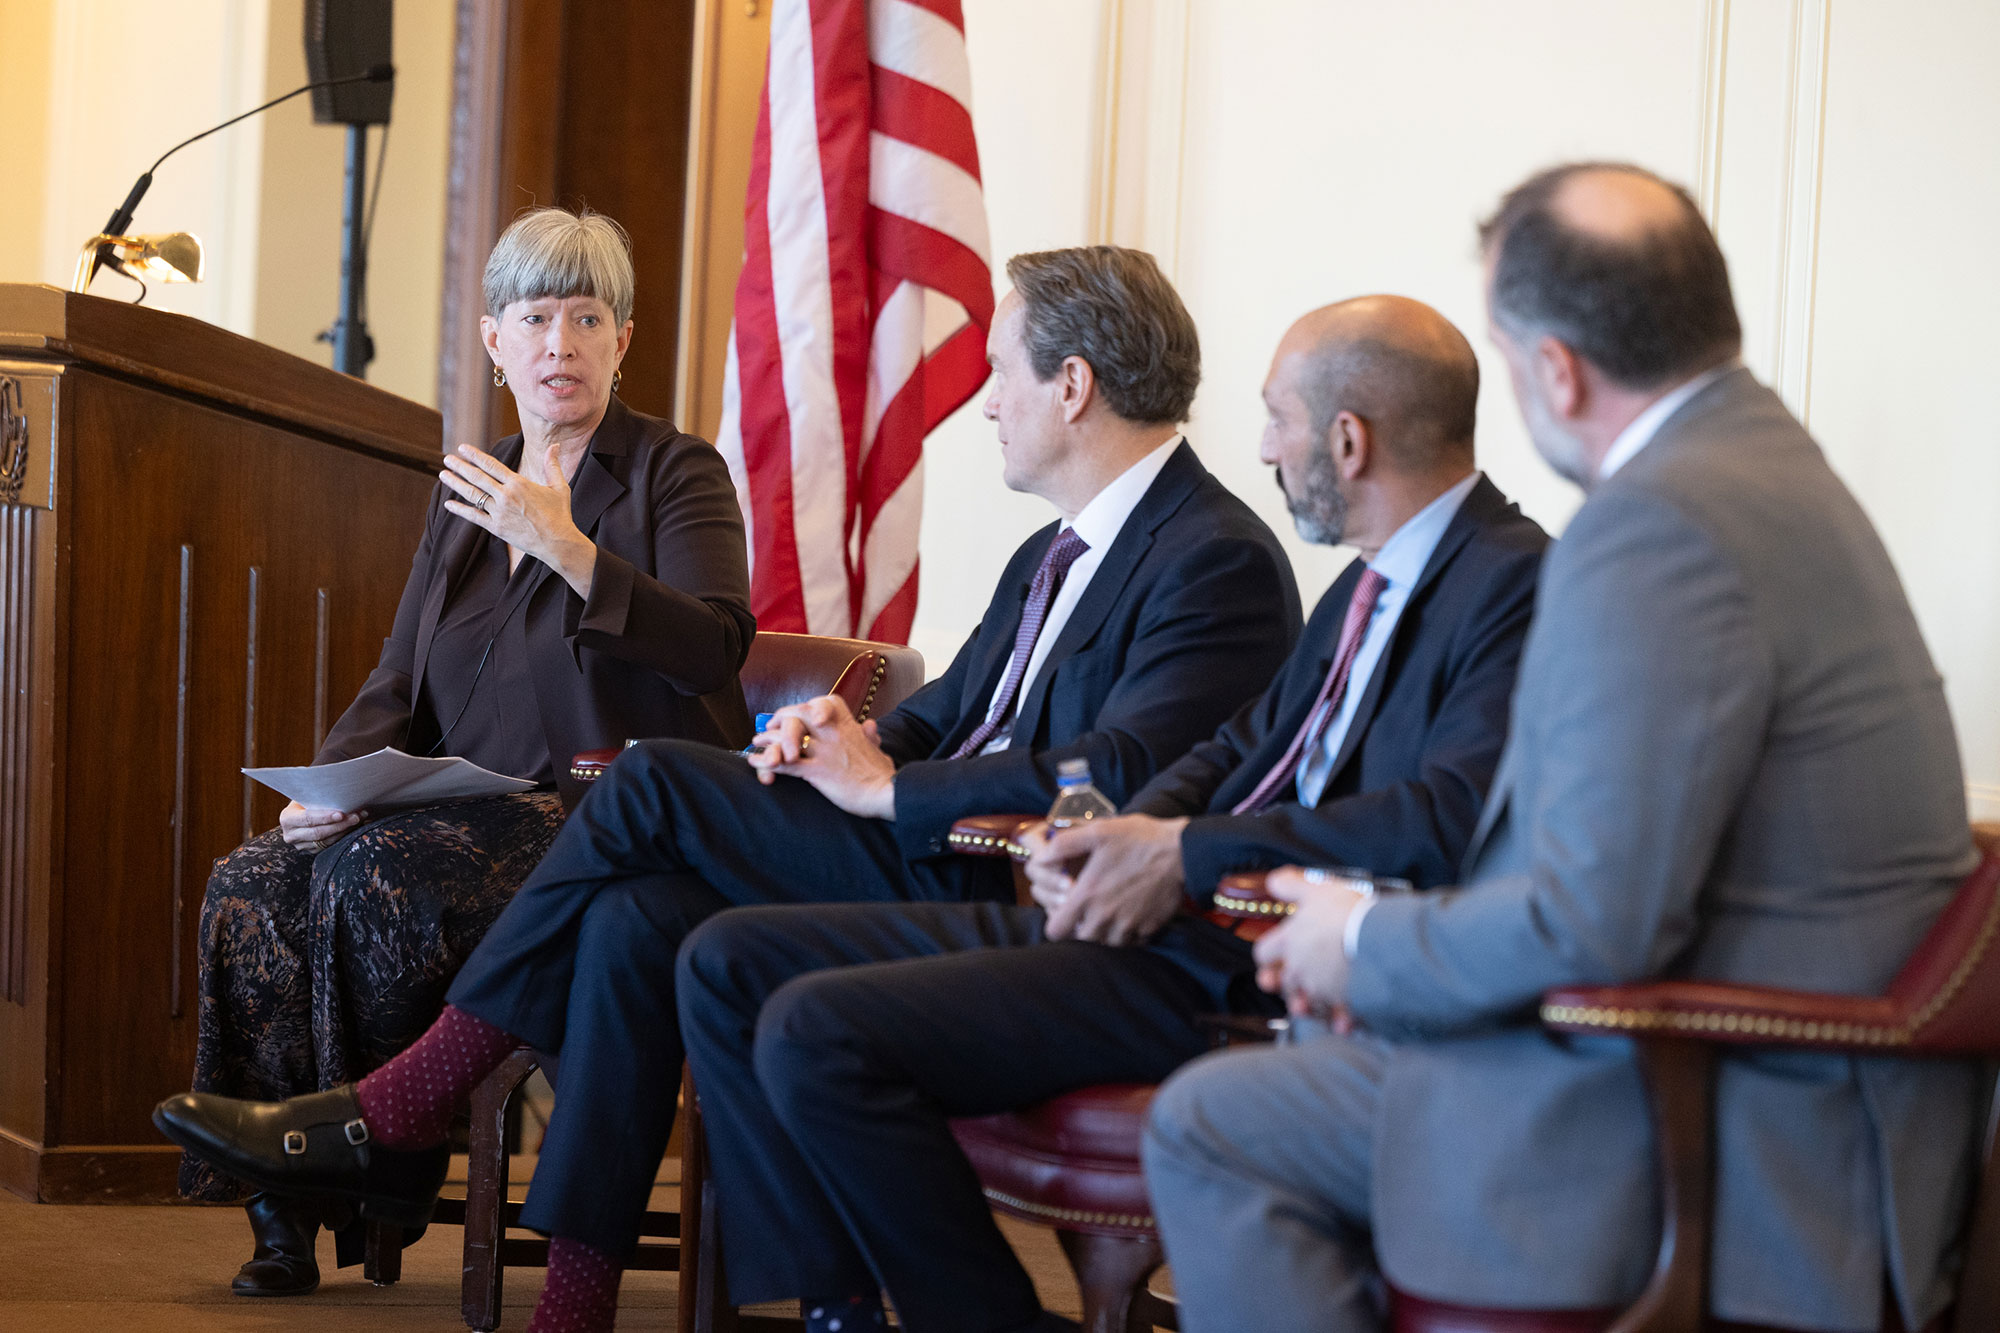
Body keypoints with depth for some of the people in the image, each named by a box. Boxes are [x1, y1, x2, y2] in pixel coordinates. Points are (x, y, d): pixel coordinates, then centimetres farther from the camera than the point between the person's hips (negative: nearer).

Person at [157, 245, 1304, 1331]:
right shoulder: (1052, 557, 22)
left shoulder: (1221, 562, -12)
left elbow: (1121, 774, -25)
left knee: (653, 785, -14)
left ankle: (391, 1117, -5)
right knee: (637, 917, -12)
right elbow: (944, 712, 24)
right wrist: (853, 739, -1)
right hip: (932, 874, 9)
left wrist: (884, 788, -19)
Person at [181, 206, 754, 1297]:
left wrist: (562, 546, -20)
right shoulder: (468, 494, 20)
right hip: (481, 813, 7)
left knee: (376, 870, -30)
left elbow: (715, 646, -14)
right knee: (252, 880, -17)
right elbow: (399, 685, 17)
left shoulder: (676, 473, 2)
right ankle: (281, 1217, -14)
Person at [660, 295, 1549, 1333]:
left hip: (1250, 976, -10)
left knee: (819, 1036, -23)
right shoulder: (1369, 586, 19)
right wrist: (1118, 837, -1)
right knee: (729, 964, 6)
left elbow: (1454, 818, -26)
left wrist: (1184, 855, -19)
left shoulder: (1517, 586, -12)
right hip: (1165, 916, 10)